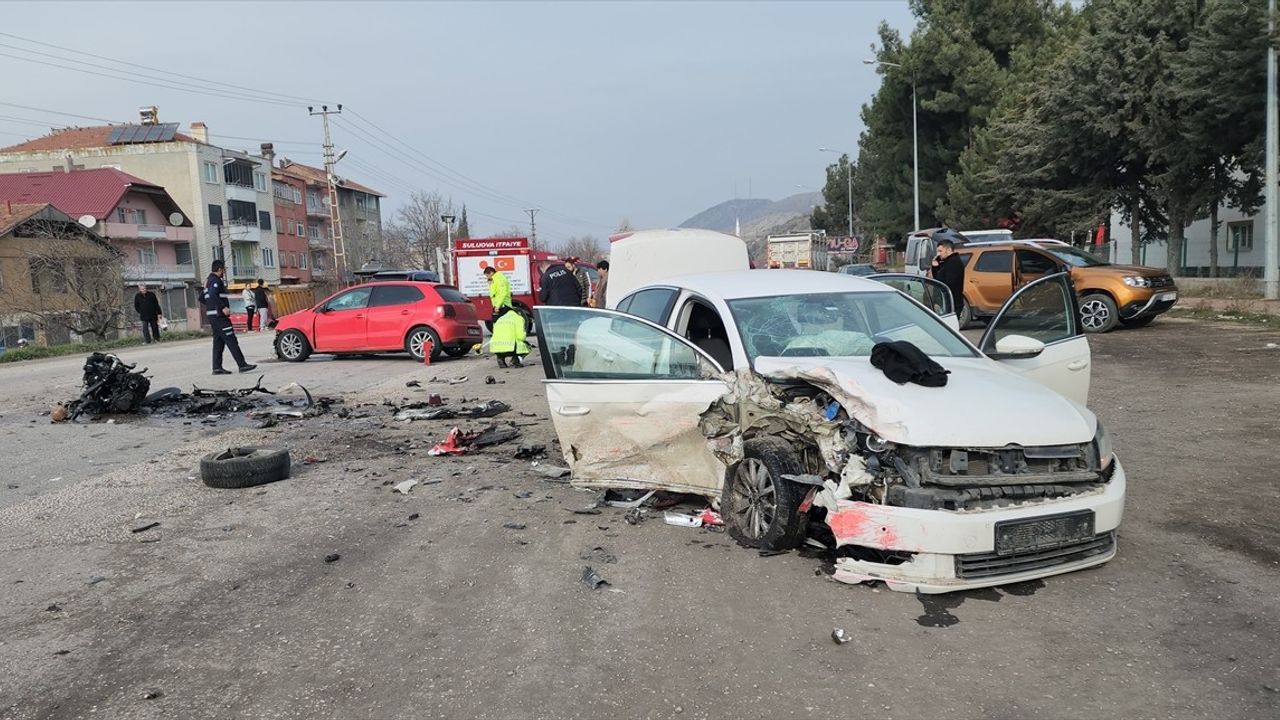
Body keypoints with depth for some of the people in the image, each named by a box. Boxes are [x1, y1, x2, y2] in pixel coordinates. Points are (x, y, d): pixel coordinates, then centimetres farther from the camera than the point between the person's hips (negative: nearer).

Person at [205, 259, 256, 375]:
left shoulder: (208, 280, 21)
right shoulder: (215, 280, -11)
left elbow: (203, 298, 27)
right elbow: (213, 295, -27)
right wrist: (223, 307, -30)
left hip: (212, 315, 11)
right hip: (219, 315, -11)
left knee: (218, 342, 11)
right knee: (231, 340, -13)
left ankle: (217, 367, 10)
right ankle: (242, 365, -16)